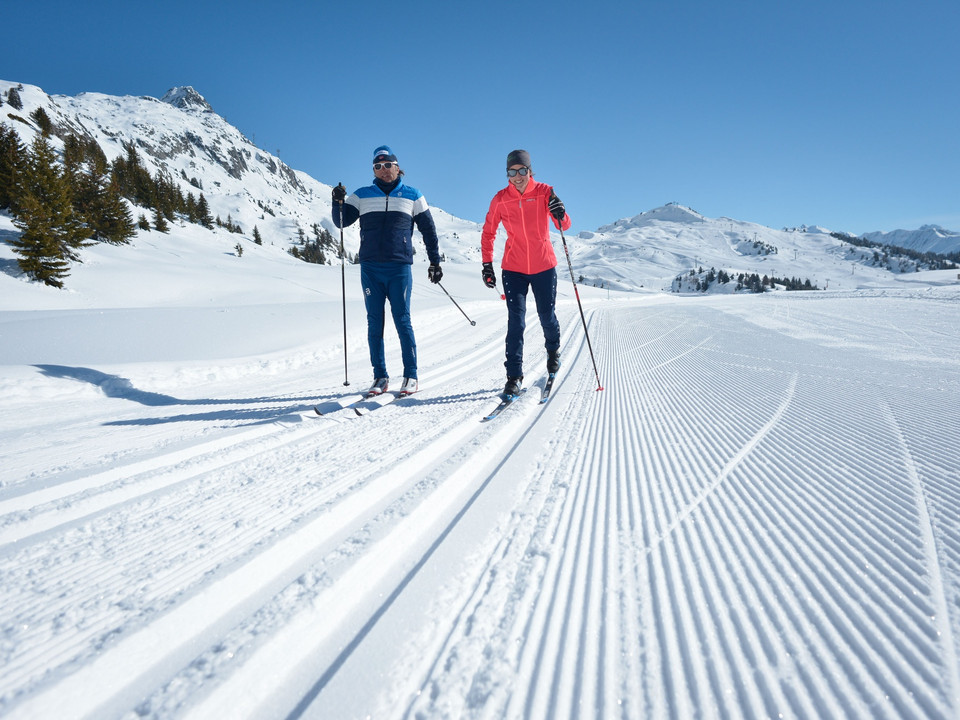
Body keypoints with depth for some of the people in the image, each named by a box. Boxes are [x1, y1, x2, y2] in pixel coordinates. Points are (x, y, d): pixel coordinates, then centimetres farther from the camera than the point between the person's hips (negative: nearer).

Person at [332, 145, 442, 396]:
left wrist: (435, 262, 11)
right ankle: (380, 377, 10)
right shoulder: (362, 196, 12)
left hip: (399, 267, -2)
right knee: (374, 323, 3)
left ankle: (410, 375, 5)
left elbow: (429, 230, 14)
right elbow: (342, 221, 8)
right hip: (370, 268, 2)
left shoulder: (413, 196, 9)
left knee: (402, 321, -2)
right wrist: (338, 203, -11)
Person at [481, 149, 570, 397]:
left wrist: (560, 214, -30)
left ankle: (553, 351, 43)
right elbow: (488, 233, 6)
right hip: (513, 269, 0)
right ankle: (514, 376, -3)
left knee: (547, 316, 12)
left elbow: (564, 227, -7)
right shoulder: (500, 199, -4)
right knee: (516, 322, -8)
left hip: (544, 266, 0)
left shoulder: (544, 192, -5)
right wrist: (487, 265, 2)